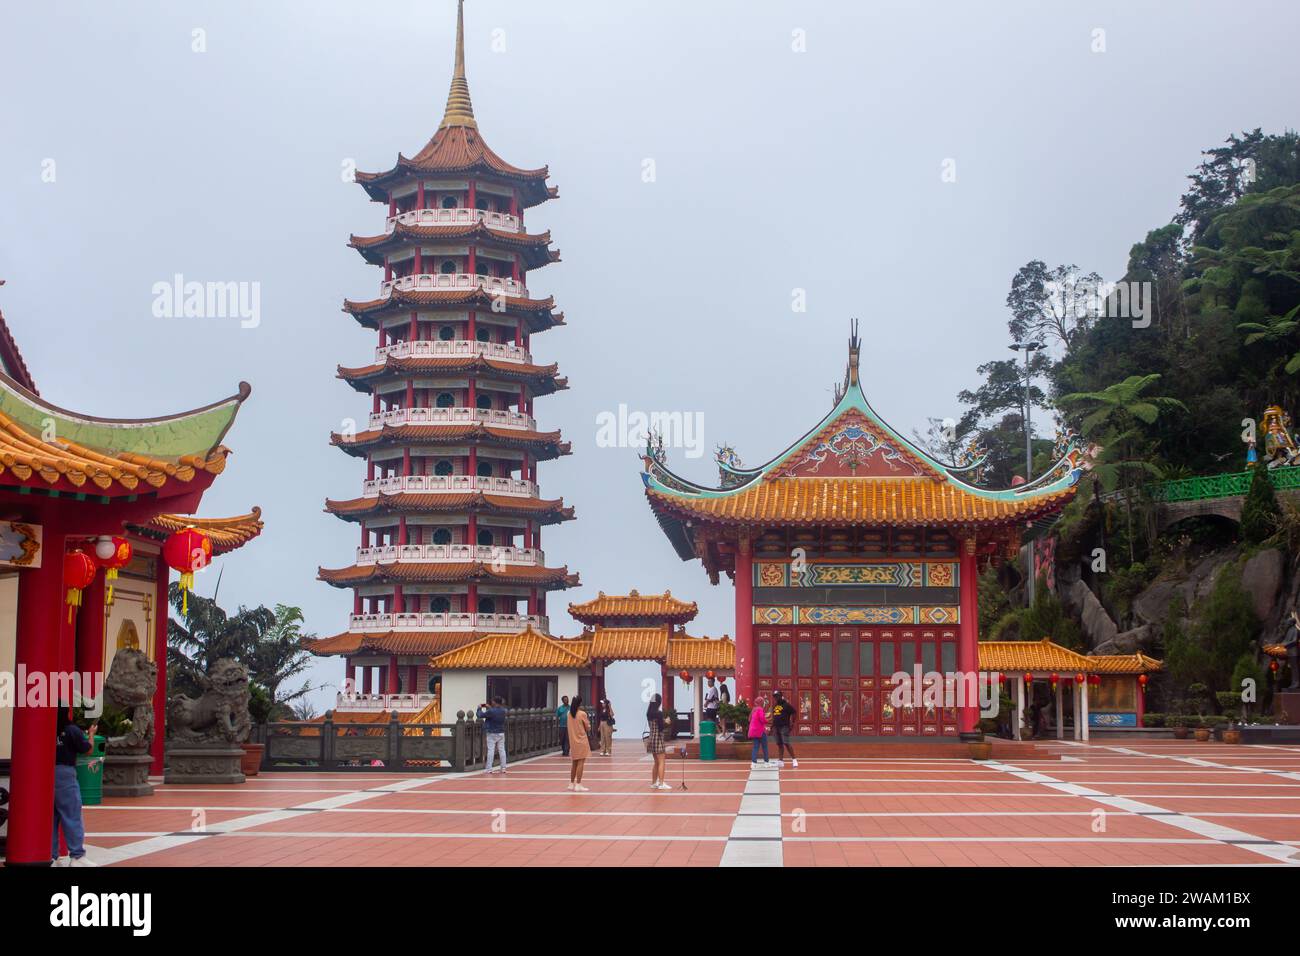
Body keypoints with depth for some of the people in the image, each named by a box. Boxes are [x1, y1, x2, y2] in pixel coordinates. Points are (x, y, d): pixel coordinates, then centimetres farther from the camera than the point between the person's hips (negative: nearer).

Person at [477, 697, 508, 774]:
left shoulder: (491, 711, -18)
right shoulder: (503, 711, 2)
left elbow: (480, 715, -9)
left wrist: (479, 708, 9)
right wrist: (489, 708, 29)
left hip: (492, 734, -5)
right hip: (501, 733, 5)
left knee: (490, 750, -3)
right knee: (502, 750, 7)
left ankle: (489, 768, -5)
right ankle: (503, 768, 8)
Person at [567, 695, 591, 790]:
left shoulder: (569, 714, 4)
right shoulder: (582, 714, -12)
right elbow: (588, 729, -5)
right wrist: (588, 725, 14)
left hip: (573, 741, 6)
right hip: (581, 741, -6)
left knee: (574, 763, 15)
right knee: (580, 763, -3)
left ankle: (571, 784, 20)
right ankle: (578, 785, -6)